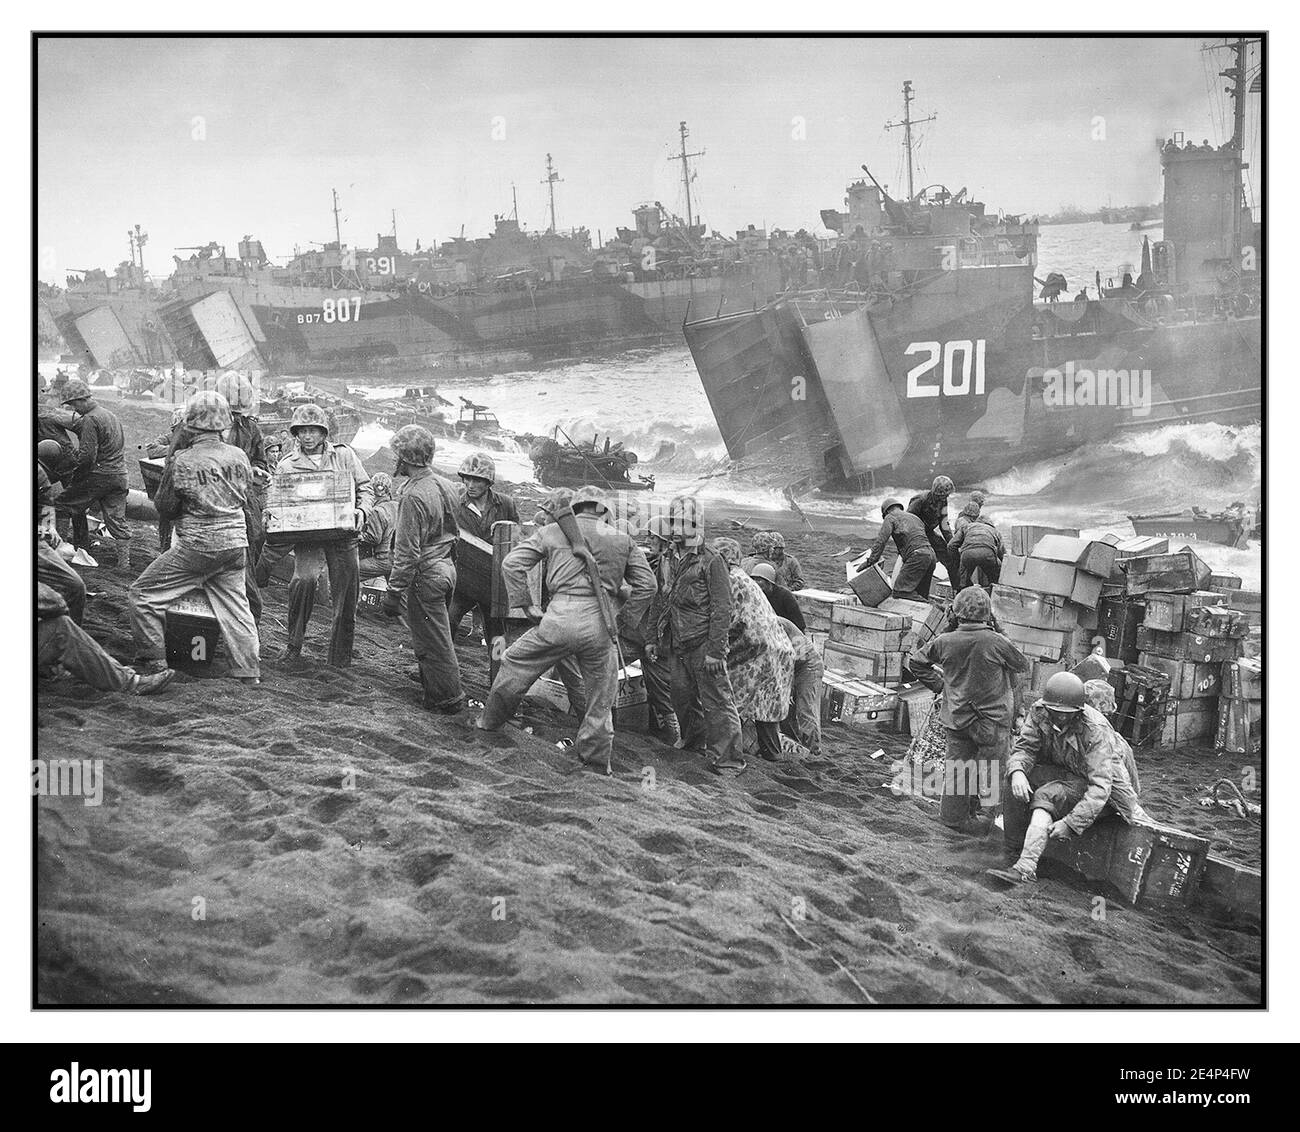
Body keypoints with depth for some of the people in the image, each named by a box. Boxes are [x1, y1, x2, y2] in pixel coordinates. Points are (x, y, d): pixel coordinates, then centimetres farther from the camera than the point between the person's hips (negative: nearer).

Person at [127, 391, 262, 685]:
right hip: (235, 542, 5)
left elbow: (164, 507, -4)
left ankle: (154, 662, 6)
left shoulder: (182, 462, -14)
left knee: (143, 592, 7)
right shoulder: (239, 457, 0)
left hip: (197, 545, -5)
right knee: (235, 603, 16)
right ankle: (249, 671, 15)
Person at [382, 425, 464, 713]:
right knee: (437, 637, 21)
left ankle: (448, 699, 11)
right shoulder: (445, 486, 6)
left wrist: (394, 592, -16)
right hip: (447, 568, 9)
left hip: (426, 575, -9)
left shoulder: (414, 497, -22)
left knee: (432, 642, 3)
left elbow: (407, 552, -22)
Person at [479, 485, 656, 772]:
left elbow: (512, 564, 4)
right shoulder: (621, 540, 18)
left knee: (515, 663, 21)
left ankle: (490, 721, 31)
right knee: (602, 693, 18)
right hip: (600, 624, 1)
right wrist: (627, 620, 19)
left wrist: (527, 607, 9)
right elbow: (646, 583, 14)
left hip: (560, 618, -1)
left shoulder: (551, 532, 13)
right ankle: (596, 756, 23)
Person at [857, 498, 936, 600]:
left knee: (900, 592, -13)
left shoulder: (891, 517, 10)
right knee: (920, 595, 12)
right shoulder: (915, 517, 34)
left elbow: (881, 541, -2)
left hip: (917, 556, -8)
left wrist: (871, 560, -2)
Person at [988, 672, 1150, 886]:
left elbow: (1099, 787, -33)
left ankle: (1026, 868, -41)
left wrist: (1070, 823, -41)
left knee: (1047, 795, -31)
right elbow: (1025, 747, -12)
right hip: (1065, 773, 6)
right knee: (1020, 781, -17)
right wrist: (1017, 771, -37)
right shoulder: (1039, 713, -14)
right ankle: (1014, 849, -8)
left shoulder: (1095, 731, -30)